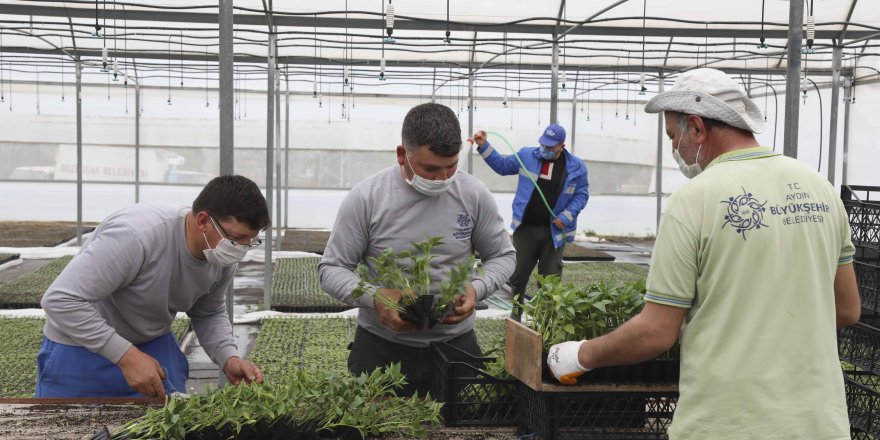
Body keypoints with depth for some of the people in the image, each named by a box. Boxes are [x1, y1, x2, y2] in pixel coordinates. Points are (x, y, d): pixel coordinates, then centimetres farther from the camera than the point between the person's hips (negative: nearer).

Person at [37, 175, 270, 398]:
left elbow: (209, 314, 7)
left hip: (155, 347, 5)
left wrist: (228, 358, -12)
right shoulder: (137, 235, -35)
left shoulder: (223, 259, -12)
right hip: (81, 349, -5)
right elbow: (61, 300, -32)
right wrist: (127, 356, -34)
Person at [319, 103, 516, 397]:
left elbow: (502, 256, 7)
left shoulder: (474, 195, -5)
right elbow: (332, 268, -4)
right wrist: (373, 297, -23)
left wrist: (476, 289, -14)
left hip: (456, 342, 2)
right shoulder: (366, 198, -10)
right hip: (380, 347, -1)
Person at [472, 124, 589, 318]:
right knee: (519, 273, 8)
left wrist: (566, 216, -10)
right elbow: (501, 165, 11)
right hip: (526, 228, 1)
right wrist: (484, 146, 1)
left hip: (554, 231, -1)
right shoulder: (526, 155, 1)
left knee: (551, 277, 6)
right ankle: (516, 313, 24)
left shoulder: (577, 167, -2)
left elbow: (582, 195, 3)